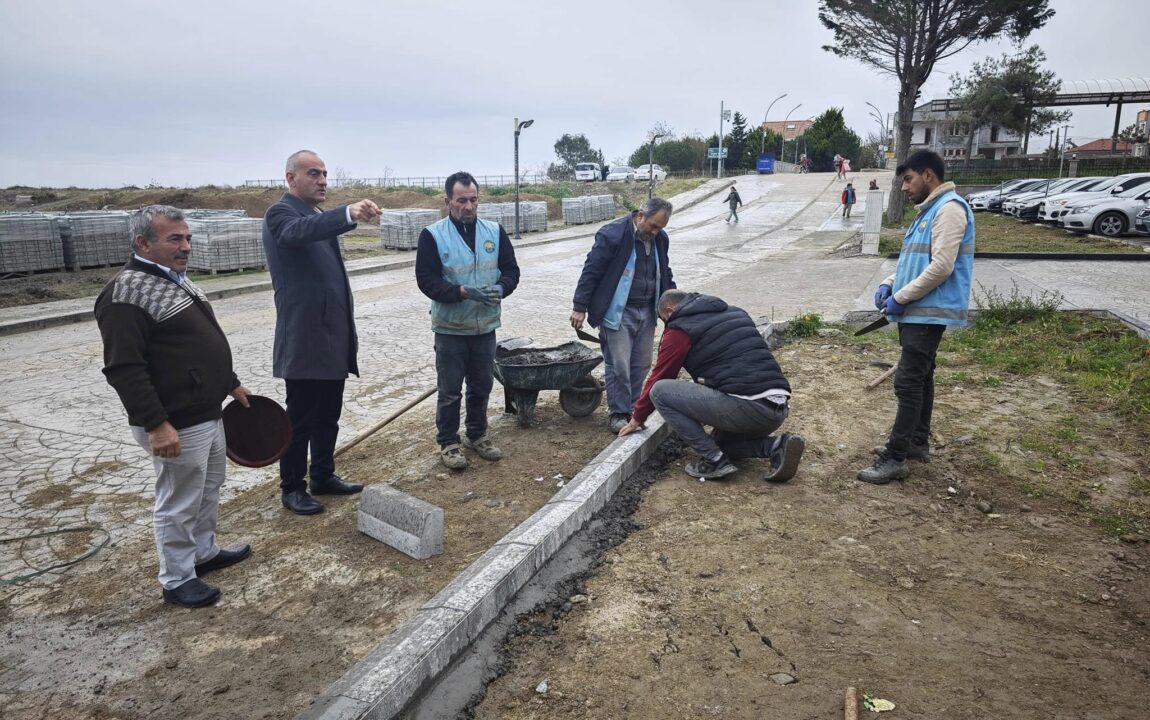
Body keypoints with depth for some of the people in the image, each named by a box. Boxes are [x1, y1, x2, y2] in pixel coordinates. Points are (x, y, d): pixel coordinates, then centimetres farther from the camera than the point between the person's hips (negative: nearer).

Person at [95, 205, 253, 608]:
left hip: (208, 414, 10)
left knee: (208, 492, 22)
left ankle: (205, 553, 40)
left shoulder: (177, 280, 12)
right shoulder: (126, 294, -19)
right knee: (179, 504, 4)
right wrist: (155, 424, -26)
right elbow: (124, 369, -24)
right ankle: (177, 581, 20)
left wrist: (231, 384, 23)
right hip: (177, 425, -10)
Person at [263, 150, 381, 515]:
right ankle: (292, 487, 17)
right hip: (305, 338, -8)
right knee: (300, 417, 3)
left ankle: (323, 476, 30)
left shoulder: (319, 216, 17)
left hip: (331, 335, 8)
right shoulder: (281, 213, -11)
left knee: (328, 416, 17)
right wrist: (349, 213, -52)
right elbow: (300, 231, -36)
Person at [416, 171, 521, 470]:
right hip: (450, 328, -3)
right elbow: (427, 280, -13)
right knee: (450, 390, 6)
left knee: (482, 386, 15)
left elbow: (511, 270, 4)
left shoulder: (495, 231, 2)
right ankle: (448, 442, 21)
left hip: (486, 326, 4)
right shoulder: (432, 235, -9)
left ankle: (477, 435, 33)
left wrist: (501, 288, -18)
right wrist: (463, 292, -25)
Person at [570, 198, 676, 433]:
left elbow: (664, 273, 20)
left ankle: (633, 408, 24)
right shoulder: (612, 235, -16)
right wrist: (580, 307, -13)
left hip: (646, 311, 6)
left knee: (641, 364, 10)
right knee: (618, 366, -3)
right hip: (617, 312, -6)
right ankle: (617, 413, 10)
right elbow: (591, 271, -13)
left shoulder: (660, 239, 6)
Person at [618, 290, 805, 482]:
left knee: (660, 391, -1)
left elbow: (659, 376, 9)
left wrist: (638, 418, 23)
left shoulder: (680, 329, 2)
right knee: (721, 442, 33)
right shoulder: (735, 312, 24)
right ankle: (775, 446, 6)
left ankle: (715, 460, -3)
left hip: (745, 408, -8)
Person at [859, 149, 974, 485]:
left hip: (929, 312, -10)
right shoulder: (927, 211, 18)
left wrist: (900, 297, -16)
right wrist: (889, 284, 6)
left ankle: (894, 459, -9)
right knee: (920, 378, 16)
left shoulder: (949, 208, -13)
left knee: (907, 382, -11)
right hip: (917, 311, 10)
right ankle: (917, 442, 27)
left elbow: (941, 267, -22)